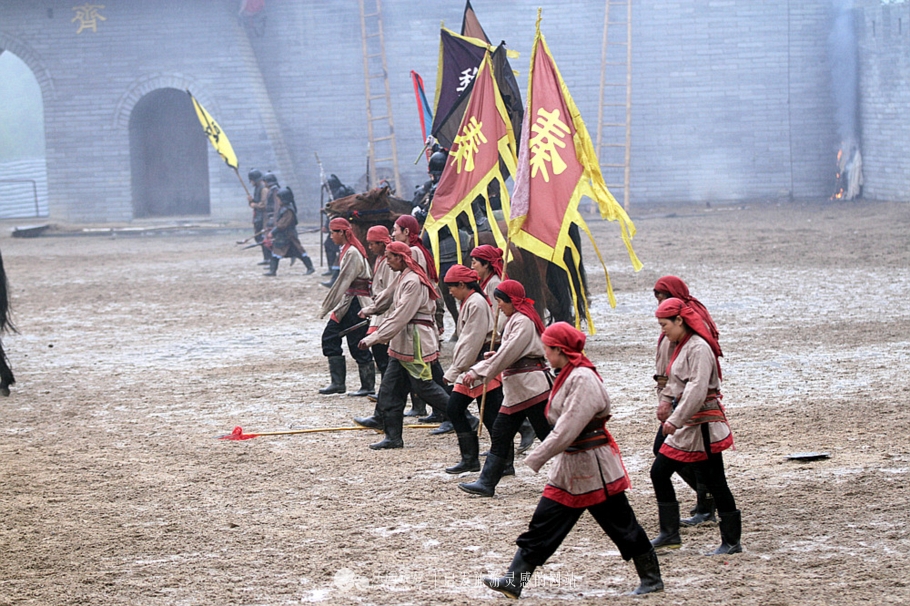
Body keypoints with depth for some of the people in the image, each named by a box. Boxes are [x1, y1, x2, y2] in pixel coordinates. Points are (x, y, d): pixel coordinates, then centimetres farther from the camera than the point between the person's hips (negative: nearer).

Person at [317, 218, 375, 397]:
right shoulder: (346, 250, 13)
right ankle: (337, 383, 7)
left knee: (357, 344, -3)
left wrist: (326, 307, -16)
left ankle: (368, 386, 6)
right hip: (347, 302, 10)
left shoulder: (352, 253, -17)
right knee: (330, 337, 5)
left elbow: (343, 282, -19)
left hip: (355, 302, -10)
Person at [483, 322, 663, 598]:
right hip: (568, 467, 10)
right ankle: (514, 581, 5)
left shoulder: (583, 379, -22)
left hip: (593, 468, -10)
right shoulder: (568, 375, 9)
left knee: (621, 524, 3)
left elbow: (568, 428, -27)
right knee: (543, 525, 6)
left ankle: (652, 578, 16)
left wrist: (536, 458, -25)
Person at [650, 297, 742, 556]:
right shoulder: (682, 347, 12)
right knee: (659, 472, 10)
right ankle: (669, 531, 18)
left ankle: (732, 542, 3)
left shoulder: (699, 348, -18)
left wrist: (675, 420, -27)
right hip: (685, 427, 10)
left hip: (703, 426, -10)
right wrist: (666, 401, 10)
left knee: (714, 482, -5)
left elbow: (697, 390, -25)